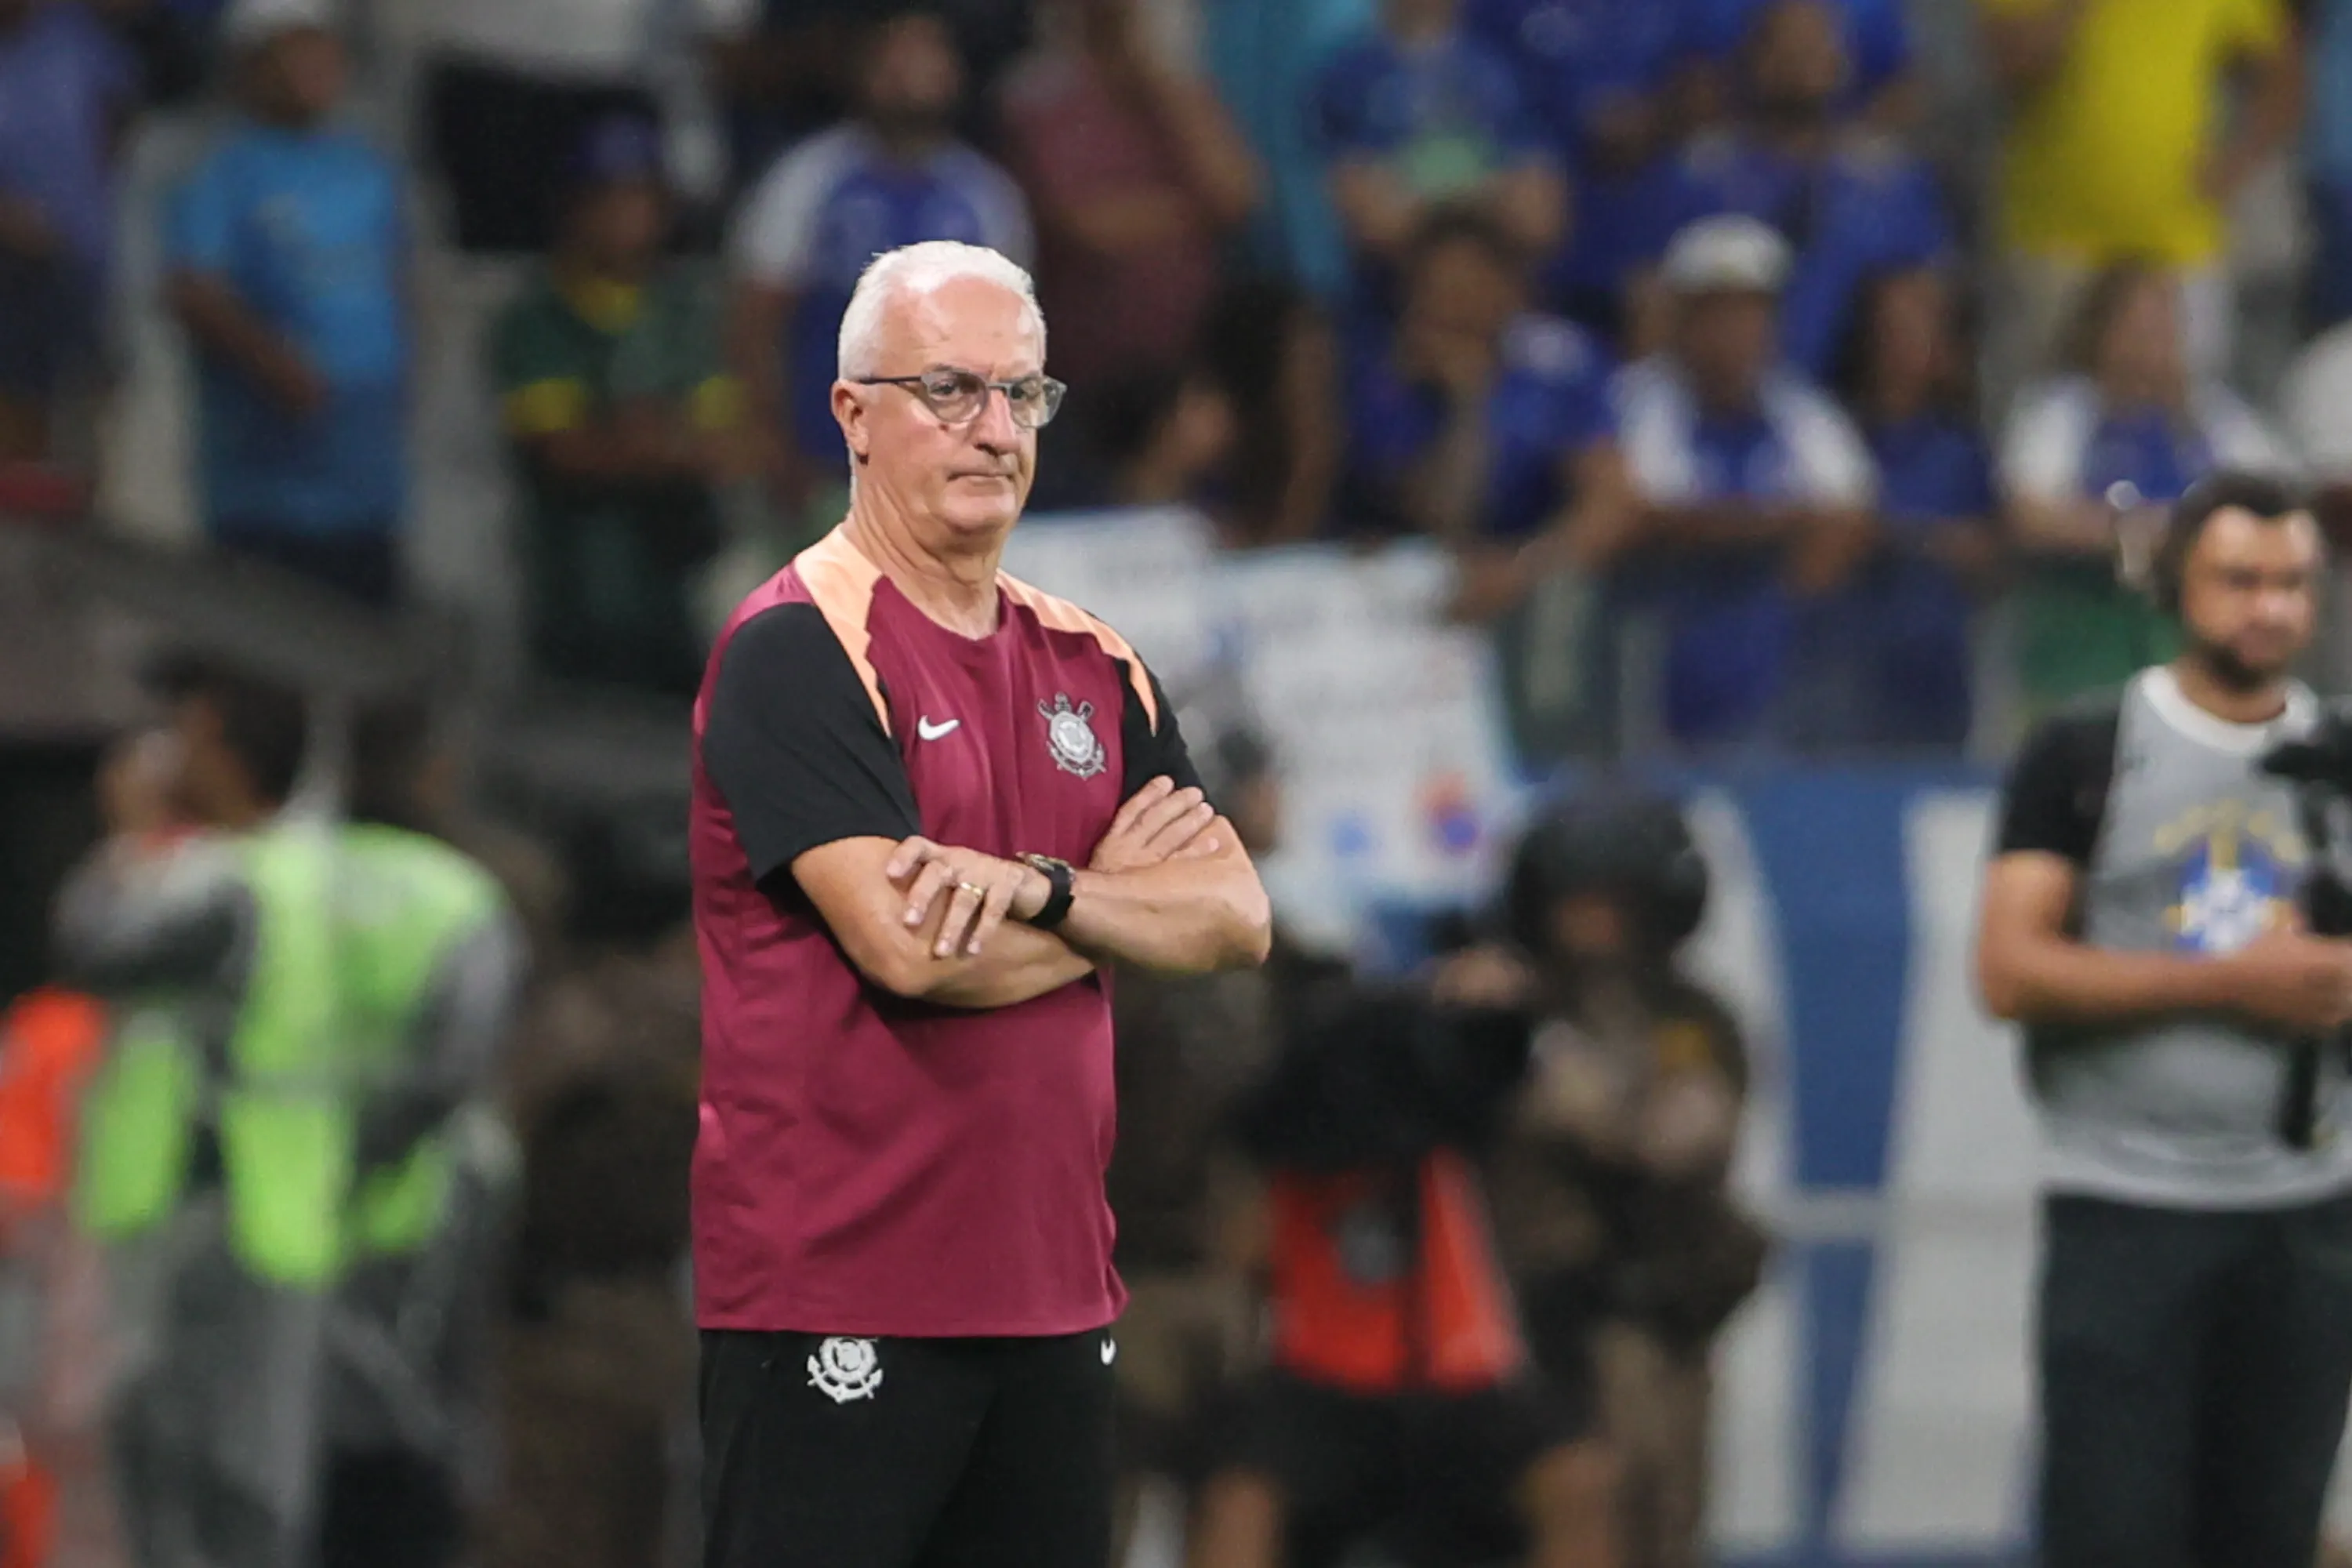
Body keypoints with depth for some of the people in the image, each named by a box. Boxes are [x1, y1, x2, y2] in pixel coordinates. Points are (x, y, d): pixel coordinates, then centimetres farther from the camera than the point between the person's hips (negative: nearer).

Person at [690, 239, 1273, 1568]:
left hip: (1052, 1292, 7)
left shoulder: (1089, 663, 14)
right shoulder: (795, 651, -8)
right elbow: (908, 946, -19)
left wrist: (1043, 888, -16)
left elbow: (1238, 919, 4)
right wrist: (1120, 895, -1)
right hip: (836, 1297, -7)